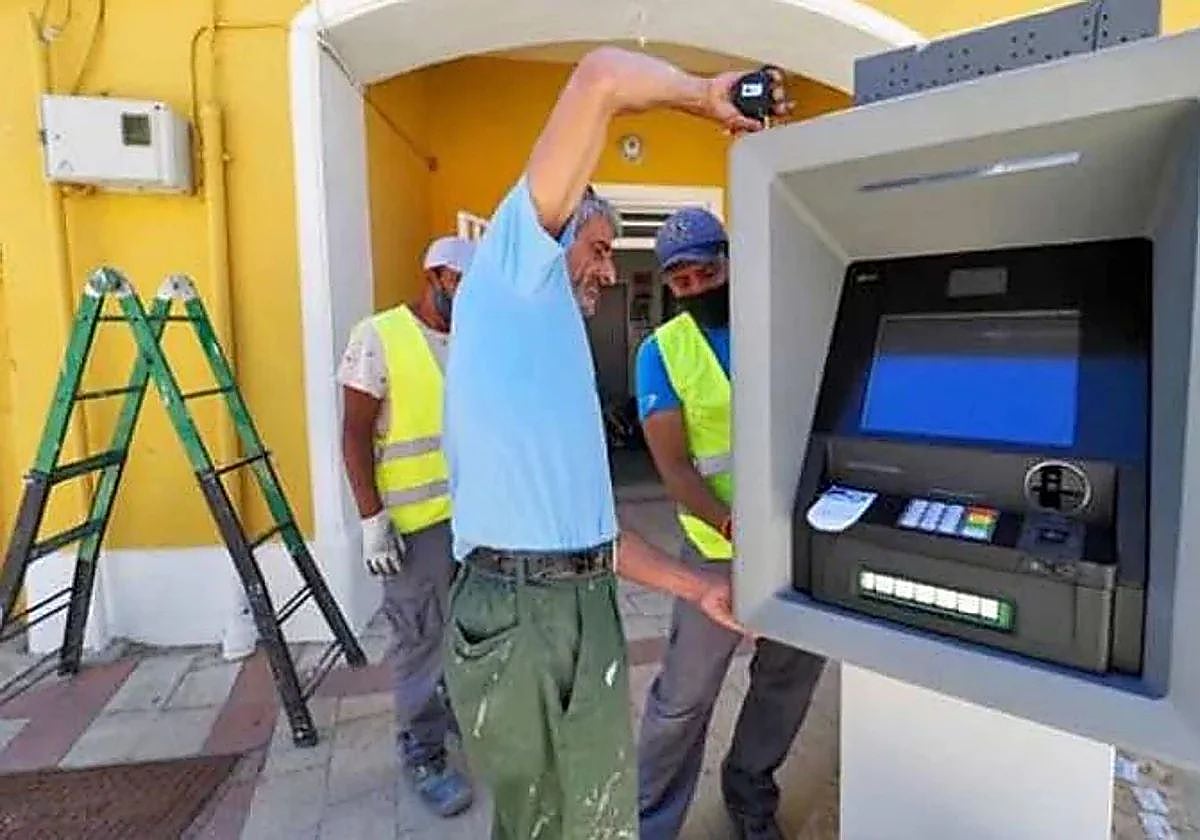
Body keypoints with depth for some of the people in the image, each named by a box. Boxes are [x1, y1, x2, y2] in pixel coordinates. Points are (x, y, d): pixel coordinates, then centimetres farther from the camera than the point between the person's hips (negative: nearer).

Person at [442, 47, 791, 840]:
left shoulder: (558, 351, 23)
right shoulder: (514, 266, 1)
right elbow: (603, 75, -7)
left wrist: (700, 588, 17)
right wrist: (704, 94, 9)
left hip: (589, 607, 8)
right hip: (516, 611, -8)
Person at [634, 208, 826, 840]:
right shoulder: (662, 351, -5)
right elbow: (673, 467, -11)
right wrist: (735, 526, -27)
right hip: (719, 550, -3)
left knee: (791, 675, 17)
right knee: (684, 696, 4)